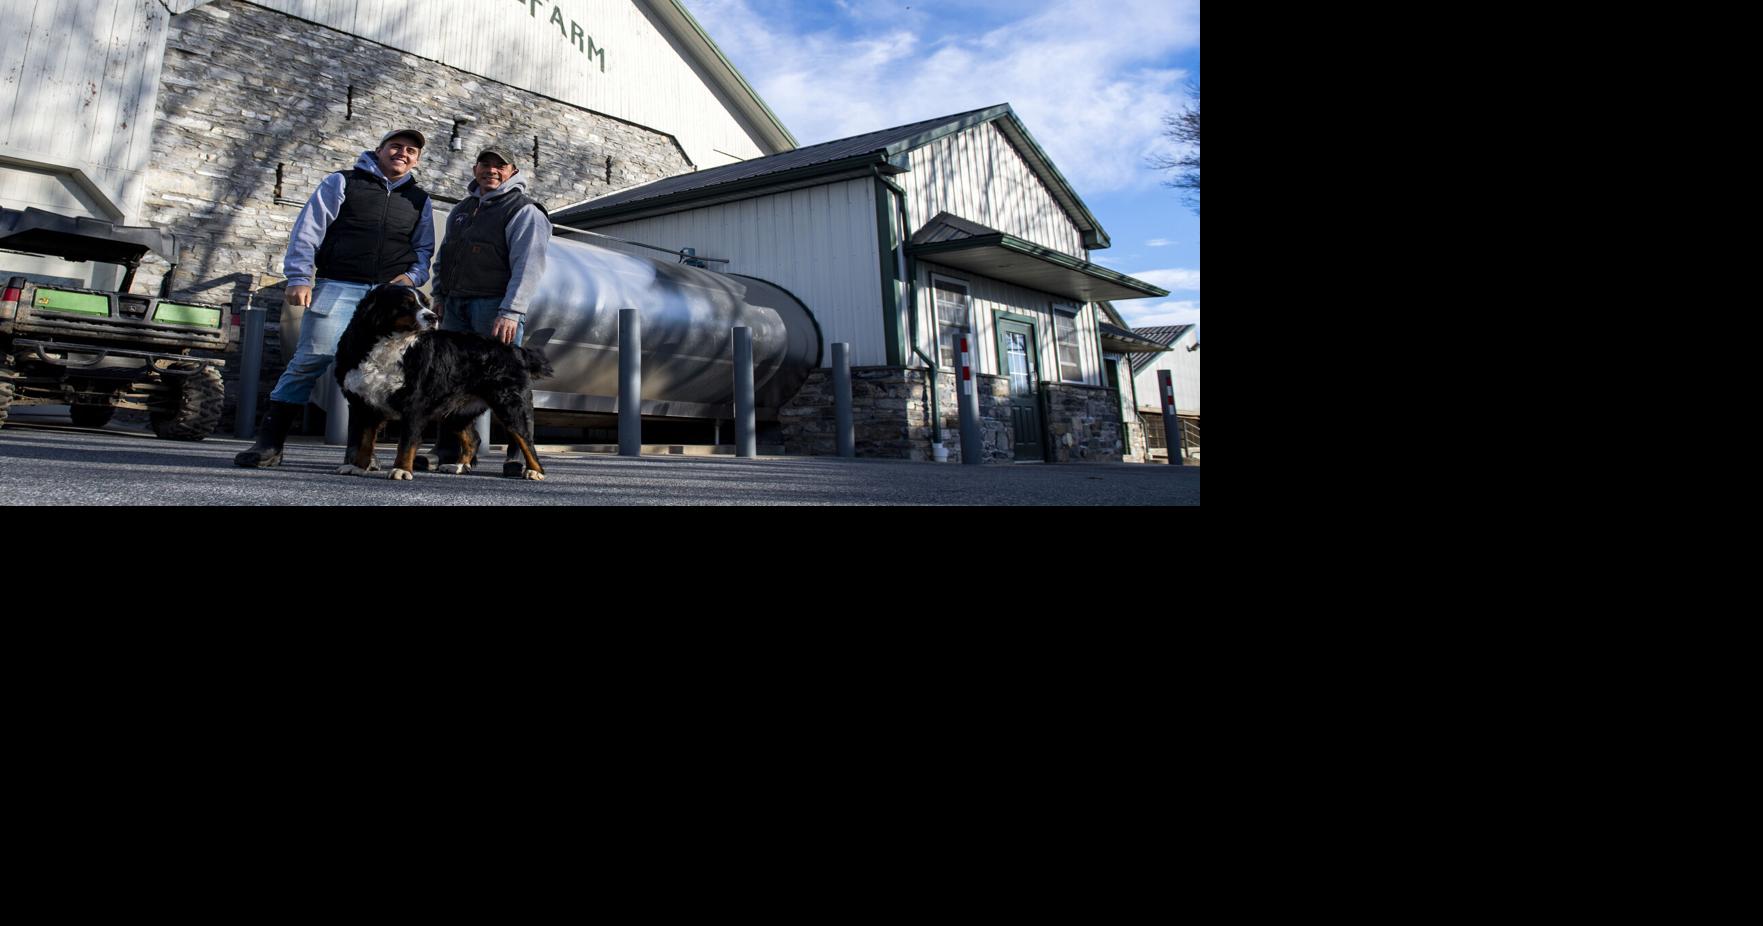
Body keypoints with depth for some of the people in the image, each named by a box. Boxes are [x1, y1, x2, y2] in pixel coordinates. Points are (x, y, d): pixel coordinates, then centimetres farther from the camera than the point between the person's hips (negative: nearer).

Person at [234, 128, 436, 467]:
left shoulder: (419, 201, 20)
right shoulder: (342, 183, 10)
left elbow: (424, 249, 23)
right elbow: (308, 230, 4)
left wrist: (413, 276, 1)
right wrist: (299, 278, -6)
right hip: (338, 287, -3)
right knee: (311, 359, -10)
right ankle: (269, 442, -4)